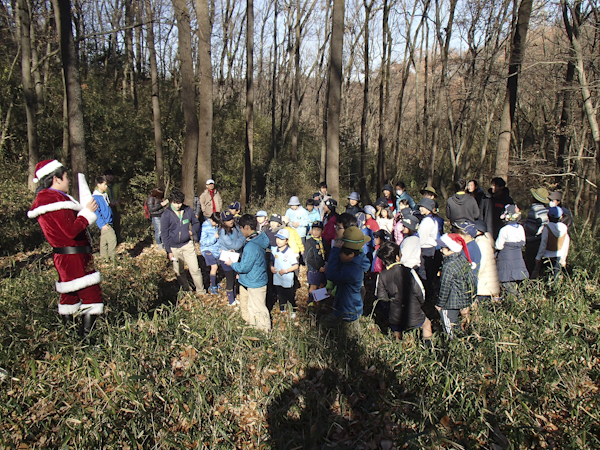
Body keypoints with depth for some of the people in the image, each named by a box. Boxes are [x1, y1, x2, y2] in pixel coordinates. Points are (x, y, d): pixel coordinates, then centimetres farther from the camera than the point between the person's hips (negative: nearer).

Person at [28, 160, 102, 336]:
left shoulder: (44, 198, 13)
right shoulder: (54, 199, -19)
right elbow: (71, 231, -26)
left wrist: (83, 208, 10)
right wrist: (87, 212, -15)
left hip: (64, 257, 11)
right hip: (74, 258, -11)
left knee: (69, 295, 20)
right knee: (91, 296, -7)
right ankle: (86, 338, -6)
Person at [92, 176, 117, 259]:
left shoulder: (105, 195, 12)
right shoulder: (96, 197, -14)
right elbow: (96, 212, -16)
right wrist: (103, 224, -19)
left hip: (108, 222, 9)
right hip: (104, 223, -9)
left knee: (104, 240, 14)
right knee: (112, 238, -14)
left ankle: (103, 256, 22)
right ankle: (112, 257, -8)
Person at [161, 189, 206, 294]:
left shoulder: (188, 210, -4)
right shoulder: (166, 215, -11)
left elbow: (196, 223, 12)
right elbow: (164, 234, -6)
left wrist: (192, 231, -10)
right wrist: (169, 251, -8)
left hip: (187, 245, 1)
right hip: (174, 248, -1)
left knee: (195, 269, -1)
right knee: (178, 272, 15)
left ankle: (201, 291, 14)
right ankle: (186, 290, 34)